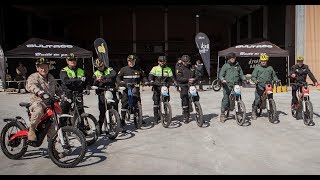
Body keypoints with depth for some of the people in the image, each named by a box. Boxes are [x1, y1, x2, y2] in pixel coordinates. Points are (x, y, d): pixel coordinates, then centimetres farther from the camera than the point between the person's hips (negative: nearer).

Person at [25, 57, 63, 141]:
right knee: (38, 111, -39)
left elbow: (56, 89, 28)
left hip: (50, 103, 6)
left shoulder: (51, 77, 19)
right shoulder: (33, 77, -3)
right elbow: (31, 85, -25)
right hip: (38, 101, -6)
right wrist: (40, 92, -43)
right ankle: (32, 129, -18)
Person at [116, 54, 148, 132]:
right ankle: (122, 121, 1)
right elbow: (118, 77, 4)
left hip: (135, 89, 3)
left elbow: (143, 77, 18)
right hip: (126, 89, -2)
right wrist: (120, 82, -16)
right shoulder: (123, 69, 2)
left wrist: (146, 82, 0)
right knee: (124, 104, -6)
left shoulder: (138, 69, 9)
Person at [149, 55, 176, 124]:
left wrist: (174, 82, -15)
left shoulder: (168, 69, 11)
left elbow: (171, 77, 5)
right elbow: (150, 76, -5)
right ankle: (156, 117, 5)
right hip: (157, 87, -1)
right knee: (156, 102, -2)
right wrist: (151, 81, -25)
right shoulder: (155, 68, 6)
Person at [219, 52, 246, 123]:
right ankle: (222, 114, 0)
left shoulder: (238, 66, 18)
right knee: (225, 99, -8)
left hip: (236, 85, 3)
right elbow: (220, 75, 3)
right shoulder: (225, 66, 8)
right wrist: (223, 80, -18)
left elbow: (241, 75, 21)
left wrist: (245, 79, 1)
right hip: (227, 85, -3)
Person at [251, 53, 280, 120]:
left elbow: (274, 76, 25)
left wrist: (276, 80, 5)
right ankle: (254, 112, 7)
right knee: (257, 99, -7)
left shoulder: (270, 68, 20)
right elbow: (253, 76, 3)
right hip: (260, 86, -3)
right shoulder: (257, 68, 9)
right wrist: (255, 80, -18)